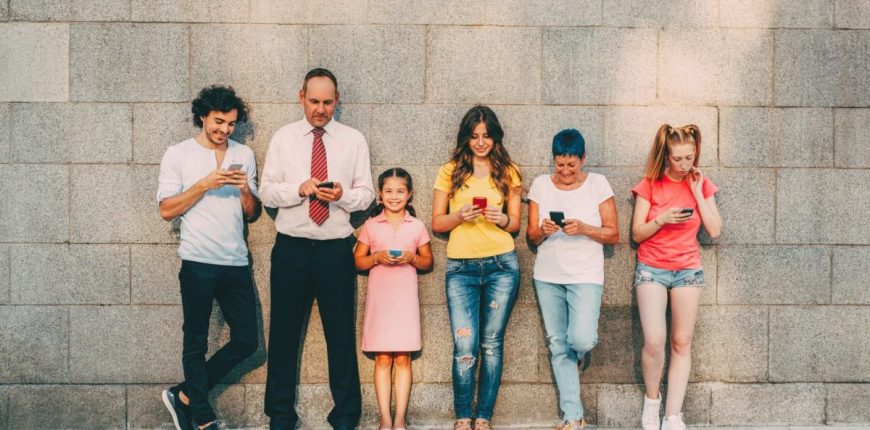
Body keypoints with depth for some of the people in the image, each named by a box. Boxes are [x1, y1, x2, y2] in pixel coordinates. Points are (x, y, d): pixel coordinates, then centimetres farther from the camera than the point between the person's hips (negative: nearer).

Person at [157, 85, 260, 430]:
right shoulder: (178, 154, 1)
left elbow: (252, 214, 14)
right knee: (196, 343, 3)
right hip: (198, 262, -4)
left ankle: (186, 397, 18)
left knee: (246, 341, 5)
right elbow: (167, 210, -5)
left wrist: (245, 189, -7)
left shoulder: (244, 155, 12)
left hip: (237, 263, 5)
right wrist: (205, 184, -15)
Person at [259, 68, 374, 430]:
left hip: (336, 249, 0)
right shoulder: (283, 138, 4)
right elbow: (267, 193, 0)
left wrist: (342, 195, -18)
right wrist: (299, 189, -18)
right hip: (291, 248, 0)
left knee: (341, 333, 4)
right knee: (284, 332, 6)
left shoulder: (354, 140, 5)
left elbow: (366, 194, 3)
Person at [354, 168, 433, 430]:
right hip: (379, 296, 0)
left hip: (405, 297, 0)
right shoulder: (371, 225, 5)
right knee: (382, 359, 0)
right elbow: (358, 261, 6)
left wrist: (412, 258, -9)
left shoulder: (416, 226, 6)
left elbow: (428, 262, 11)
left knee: (403, 358, 1)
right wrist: (377, 257, -12)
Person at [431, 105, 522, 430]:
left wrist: (503, 219, -11)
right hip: (461, 267, -1)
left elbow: (515, 223, 11)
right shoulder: (450, 172, 7)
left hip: (501, 265, 1)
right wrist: (460, 215, -14)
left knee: (491, 344, 4)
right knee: (465, 347, -8)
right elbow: (437, 223, 6)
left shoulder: (507, 172, 9)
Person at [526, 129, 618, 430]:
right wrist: (543, 231, -15)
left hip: (585, 275, -3)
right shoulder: (541, 185, 5)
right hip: (548, 277, 3)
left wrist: (584, 229, -18)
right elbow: (531, 237, 7)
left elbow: (613, 235, -1)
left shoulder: (598, 184, -1)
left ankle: (581, 350, 20)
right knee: (558, 346, 2)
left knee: (581, 339, -19)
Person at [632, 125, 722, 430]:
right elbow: (637, 234, -3)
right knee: (654, 341, -17)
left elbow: (715, 230, -4)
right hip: (651, 269, -2)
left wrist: (697, 192, -8)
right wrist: (662, 219, -20)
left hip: (688, 270, 3)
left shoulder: (701, 185, 4)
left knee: (682, 343, 1)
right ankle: (652, 399, 9)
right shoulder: (650, 185, -3)